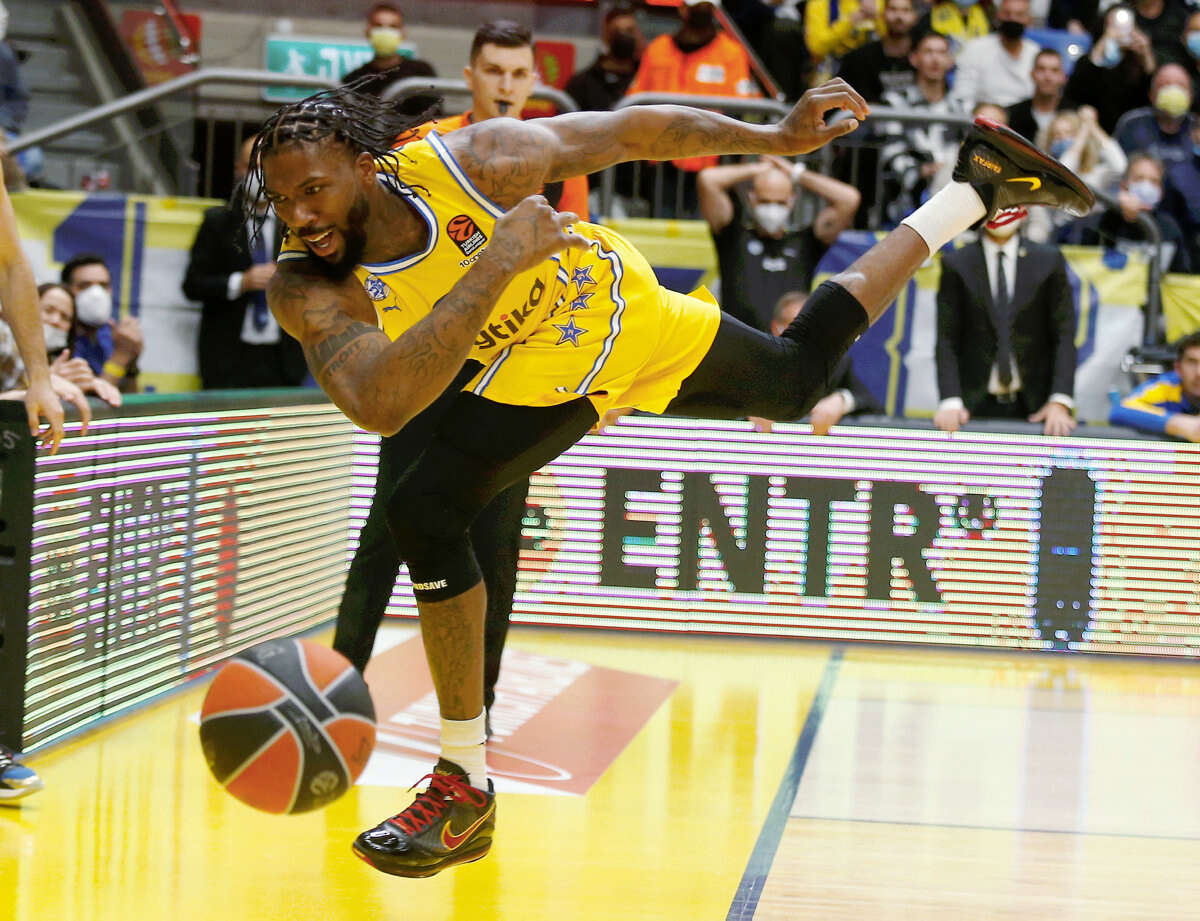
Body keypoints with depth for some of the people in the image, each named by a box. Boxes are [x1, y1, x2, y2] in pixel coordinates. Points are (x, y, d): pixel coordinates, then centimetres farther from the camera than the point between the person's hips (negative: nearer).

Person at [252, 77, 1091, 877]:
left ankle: (974, 190, 40)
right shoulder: (310, 291, -34)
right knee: (424, 513, -20)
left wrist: (775, 139, -17)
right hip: (531, 372, 1)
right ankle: (466, 790, -7)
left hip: (618, 313, -1)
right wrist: (496, 267, -53)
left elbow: (621, 131, -22)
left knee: (799, 380, 17)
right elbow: (380, 405, -51)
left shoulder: (473, 161, -37)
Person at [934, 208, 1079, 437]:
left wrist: (1060, 402, -10)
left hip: (1035, 409, 0)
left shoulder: (1049, 261, 7)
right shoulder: (955, 265, 6)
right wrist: (950, 402, -13)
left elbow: (1064, 336, 2)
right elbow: (947, 340, 1)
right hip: (976, 407, 0)